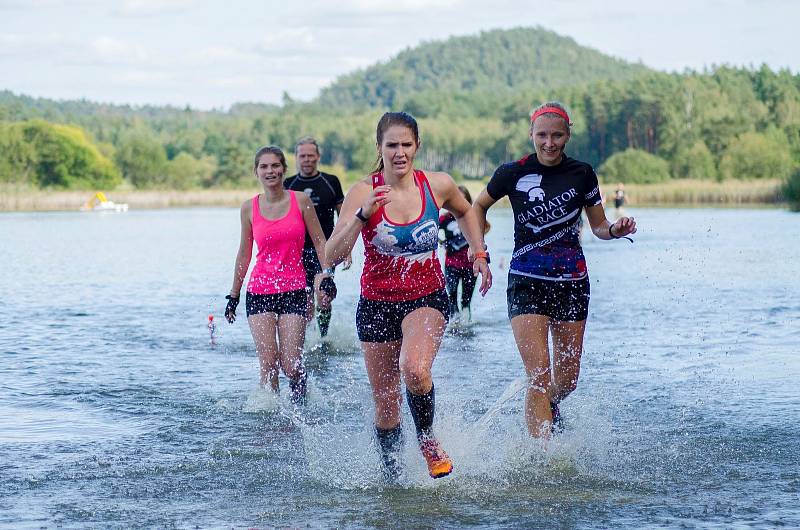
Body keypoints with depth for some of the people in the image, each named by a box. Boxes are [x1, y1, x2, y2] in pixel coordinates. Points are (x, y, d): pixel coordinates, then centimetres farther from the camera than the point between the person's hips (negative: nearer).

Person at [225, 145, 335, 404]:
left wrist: (326, 273, -9)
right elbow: (244, 253, 13)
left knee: (291, 366, -7)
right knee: (268, 365, -9)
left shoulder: (300, 201, 0)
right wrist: (233, 296, 15)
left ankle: (299, 408, 21)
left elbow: (319, 241, 6)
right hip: (259, 292, 1)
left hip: (293, 291, -1)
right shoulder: (249, 208, 4)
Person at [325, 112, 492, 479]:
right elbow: (332, 255, -21)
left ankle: (427, 439, -2)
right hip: (377, 303, 1)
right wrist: (363, 215, -32)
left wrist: (479, 254, 11)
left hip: (427, 298, -1)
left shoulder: (438, 185, -5)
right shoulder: (363, 193, -12)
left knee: (415, 370, -30)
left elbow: (465, 213, 20)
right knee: (385, 404, 7)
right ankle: (393, 475, 29)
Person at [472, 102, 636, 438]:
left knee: (568, 378, 10)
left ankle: (549, 407, 45)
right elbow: (479, 206, 13)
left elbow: (599, 227, 9)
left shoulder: (582, 174, 0)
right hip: (527, 282, -2)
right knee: (539, 377, -14)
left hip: (572, 283, 3)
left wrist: (616, 230, -12)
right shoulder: (513, 174, -4)